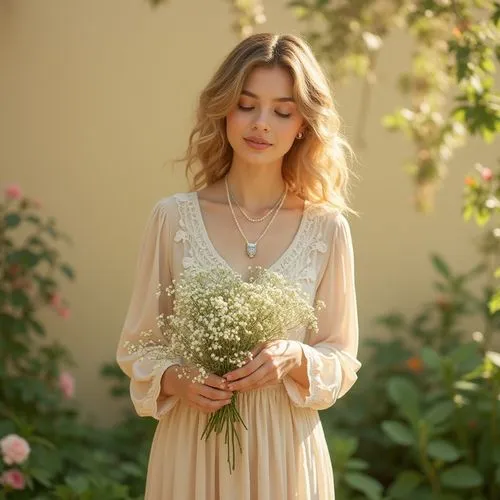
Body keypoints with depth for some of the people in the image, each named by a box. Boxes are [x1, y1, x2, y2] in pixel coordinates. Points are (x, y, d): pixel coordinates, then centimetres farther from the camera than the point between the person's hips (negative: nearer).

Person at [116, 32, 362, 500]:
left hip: (285, 453, 0)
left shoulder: (327, 229, -4)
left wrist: (295, 359, -16)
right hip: (191, 448, 0)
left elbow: (343, 361, 3)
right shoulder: (173, 217, -4)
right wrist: (173, 380, -16)